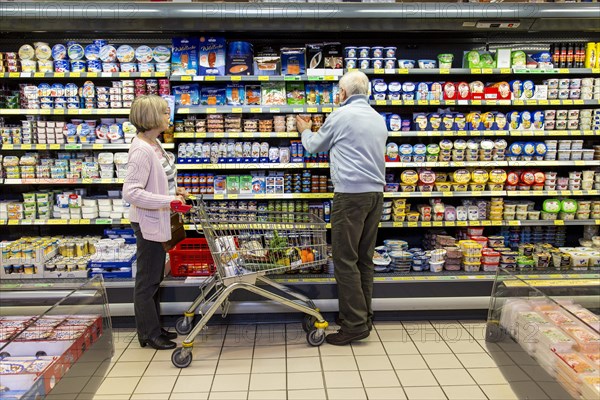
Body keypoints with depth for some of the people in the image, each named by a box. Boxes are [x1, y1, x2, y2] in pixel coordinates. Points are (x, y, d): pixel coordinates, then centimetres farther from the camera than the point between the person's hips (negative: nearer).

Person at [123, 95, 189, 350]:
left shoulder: (153, 144, 7)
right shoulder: (141, 150, -22)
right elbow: (131, 192, -28)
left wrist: (174, 190, 6)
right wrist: (168, 200, -26)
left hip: (157, 220, 10)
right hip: (148, 222, -10)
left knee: (154, 278, 19)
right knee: (147, 281, 5)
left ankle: (154, 329, 34)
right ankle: (149, 334, 21)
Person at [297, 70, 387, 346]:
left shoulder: (341, 115, -3)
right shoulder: (379, 119, 17)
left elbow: (314, 146, 11)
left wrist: (305, 130, 33)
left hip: (351, 193, -8)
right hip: (376, 192, 8)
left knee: (345, 259, -4)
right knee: (365, 258, 12)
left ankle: (355, 323, -1)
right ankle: (363, 315, 21)